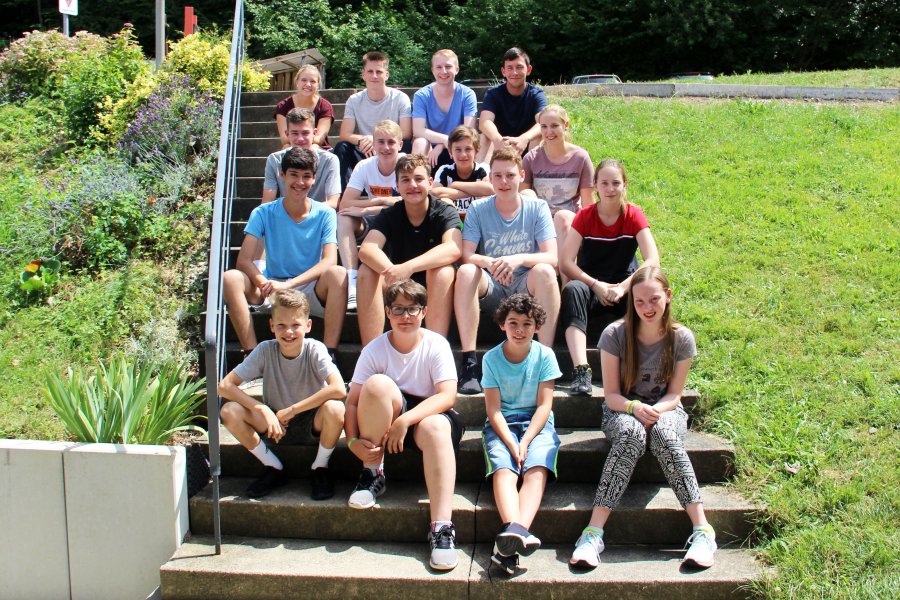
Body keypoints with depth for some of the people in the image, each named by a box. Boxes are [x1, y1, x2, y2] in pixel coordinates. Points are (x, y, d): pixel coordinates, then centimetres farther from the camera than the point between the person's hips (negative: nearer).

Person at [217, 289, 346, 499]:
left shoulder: (315, 350, -17)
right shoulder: (265, 350, -12)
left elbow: (339, 389, -33)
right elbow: (224, 386, -16)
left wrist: (291, 410, -28)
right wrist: (264, 410, -27)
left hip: (313, 426, -2)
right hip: (275, 426, 2)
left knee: (334, 408, -35)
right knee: (230, 411, -21)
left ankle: (320, 467, -4)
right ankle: (274, 468, 0)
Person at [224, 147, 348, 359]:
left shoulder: (325, 214, -4)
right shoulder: (263, 213, -3)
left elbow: (330, 260, -17)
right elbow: (244, 260, -12)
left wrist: (289, 284, -30)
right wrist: (265, 285, -33)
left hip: (312, 291, -1)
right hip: (271, 290, 1)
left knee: (338, 274, -31)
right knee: (231, 278, -25)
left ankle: (329, 354, -32)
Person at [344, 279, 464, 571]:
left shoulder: (436, 345, -8)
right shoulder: (375, 349, -5)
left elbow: (447, 396, -19)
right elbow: (353, 400, -9)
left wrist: (405, 420, -31)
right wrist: (353, 440, -27)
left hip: (428, 414, -1)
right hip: (384, 420, 1)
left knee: (436, 427, -38)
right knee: (377, 384, -30)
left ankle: (441, 527, -43)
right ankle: (373, 473, -13)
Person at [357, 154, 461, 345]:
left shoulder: (444, 213, -8)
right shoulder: (389, 215, -2)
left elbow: (453, 249, -29)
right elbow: (367, 250, -21)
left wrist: (409, 267, -43)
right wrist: (391, 272, -43)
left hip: (435, 293, -2)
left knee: (444, 271, -31)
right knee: (367, 271, -23)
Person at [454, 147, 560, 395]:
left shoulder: (537, 208, 0)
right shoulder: (478, 209, 1)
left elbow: (552, 258, -11)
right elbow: (466, 255, -10)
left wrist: (519, 259, -31)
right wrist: (489, 262, -33)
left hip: (526, 288, 0)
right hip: (490, 290, 1)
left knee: (544, 271, -31)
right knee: (466, 271, -29)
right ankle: (468, 362, -31)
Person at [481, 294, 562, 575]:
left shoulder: (544, 355, 1)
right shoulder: (491, 358, 1)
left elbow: (544, 405, -3)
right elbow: (493, 409, -3)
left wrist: (525, 441, -15)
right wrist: (510, 443, -18)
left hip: (537, 424, 0)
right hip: (502, 424, 0)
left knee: (537, 470, -29)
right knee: (503, 470, -29)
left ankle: (516, 532, -51)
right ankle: (514, 533, -50)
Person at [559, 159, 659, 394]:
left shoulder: (634, 215, -2)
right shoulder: (585, 216, -2)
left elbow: (653, 260, -13)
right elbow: (565, 262, -11)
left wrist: (622, 288, -24)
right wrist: (596, 285, -23)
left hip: (623, 290, 0)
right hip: (590, 286, 0)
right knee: (572, 290, -35)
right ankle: (581, 370, -46)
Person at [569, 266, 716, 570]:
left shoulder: (681, 338, -7)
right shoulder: (615, 334, -11)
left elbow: (674, 394, -2)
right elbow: (611, 395, -8)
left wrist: (656, 410, -24)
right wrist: (635, 408, -29)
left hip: (665, 409, 1)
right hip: (623, 410, -1)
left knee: (665, 436, -37)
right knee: (632, 434, -38)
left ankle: (702, 530, -35)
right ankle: (593, 533, -42)